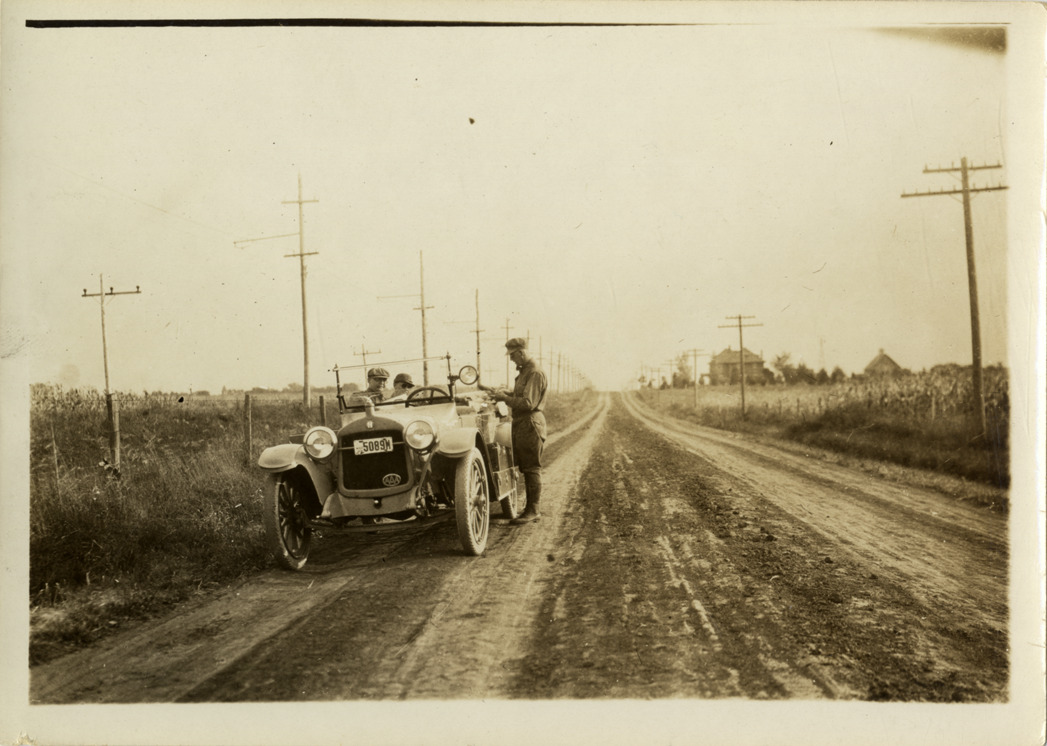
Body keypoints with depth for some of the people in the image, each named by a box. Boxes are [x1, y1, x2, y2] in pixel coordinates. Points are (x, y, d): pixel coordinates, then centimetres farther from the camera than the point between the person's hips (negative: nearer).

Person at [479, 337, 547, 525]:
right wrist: (495, 391, 13)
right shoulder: (524, 370, 16)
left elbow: (528, 403, -23)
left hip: (530, 425, -10)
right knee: (525, 467, 13)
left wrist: (504, 398, -15)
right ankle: (531, 509, 20)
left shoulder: (535, 373, -17)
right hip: (521, 424, 10)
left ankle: (533, 510, 0)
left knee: (532, 468, -5)